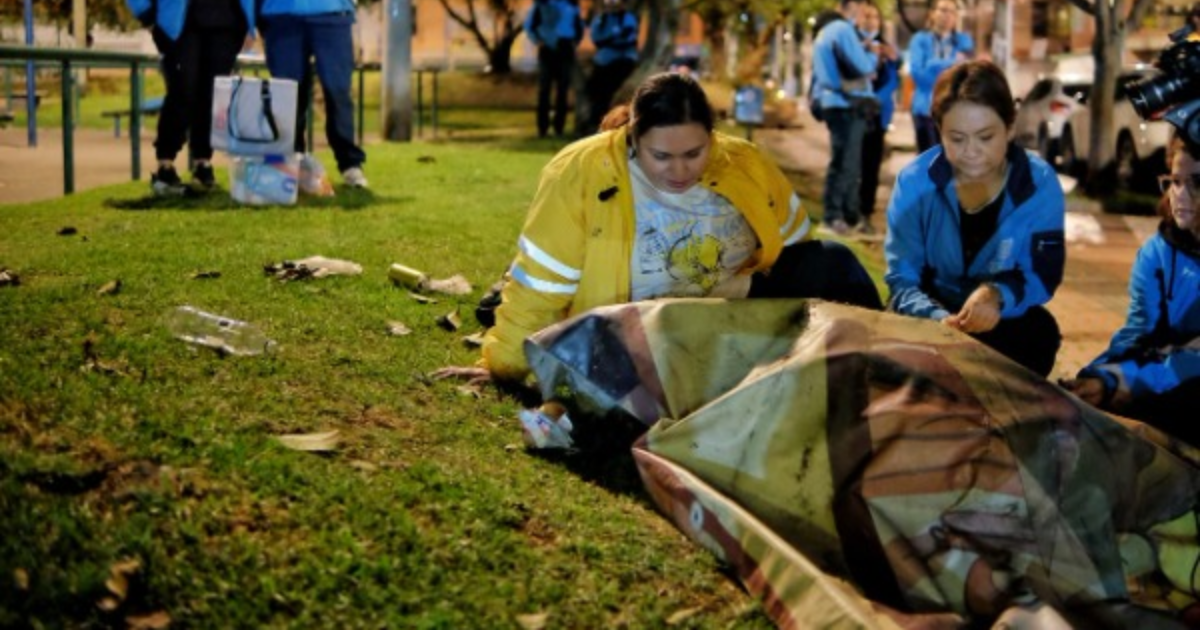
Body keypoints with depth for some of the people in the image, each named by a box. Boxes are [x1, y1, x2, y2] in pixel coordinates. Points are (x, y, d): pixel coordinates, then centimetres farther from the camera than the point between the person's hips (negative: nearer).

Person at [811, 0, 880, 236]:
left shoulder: (826, 31, 17)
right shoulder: (843, 30, -14)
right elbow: (863, 67, -17)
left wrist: (863, 49, 11)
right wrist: (873, 54, 2)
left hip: (834, 103, 10)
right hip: (847, 105, -10)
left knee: (849, 162, 14)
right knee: (844, 163, -7)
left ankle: (849, 214, 19)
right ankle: (833, 216, -5)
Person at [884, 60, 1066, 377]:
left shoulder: (1040, 184, -16)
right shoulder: (914, 182, -19)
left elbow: (1044, 275, -16)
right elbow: (901, 277, -19)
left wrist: (998, 295, -41)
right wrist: (938, 319, -42)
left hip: (1005, 316, 1)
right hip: (931, 311, -1)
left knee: (1040, 333, -31)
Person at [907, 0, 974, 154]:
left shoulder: (964, 41, 11)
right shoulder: (920, 40, 6)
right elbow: (918, 72, -8)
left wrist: (935, 66, -10)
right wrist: (951, 64, -7)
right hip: (926, 108, -1)